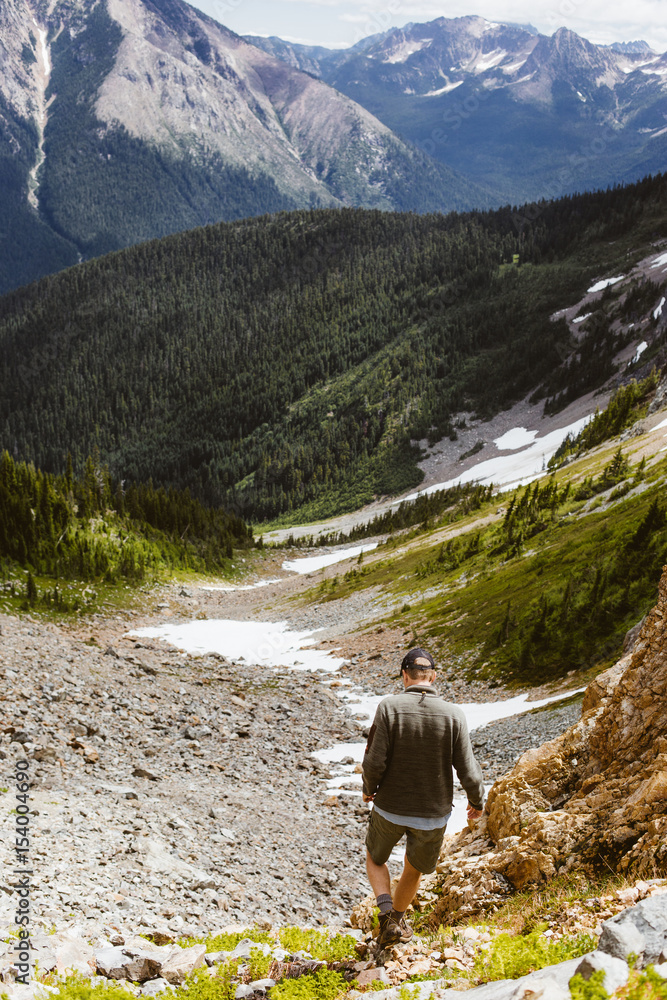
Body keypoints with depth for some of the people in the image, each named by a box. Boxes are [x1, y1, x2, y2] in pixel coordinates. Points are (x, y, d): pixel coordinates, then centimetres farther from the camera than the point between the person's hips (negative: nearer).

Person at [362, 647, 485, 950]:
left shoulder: (389, 707, -18)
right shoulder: (453, 715, -15)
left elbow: (374, 763, -20)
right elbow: (467, 771, -13)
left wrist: (369, 788, 2)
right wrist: (477, 802, 8)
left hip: (389, 808, -1)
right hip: (433, 814, 1)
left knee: (375, 858, 27)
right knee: (414, 869, 28)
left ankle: (388, 918, 9)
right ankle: (397, 917, 47)